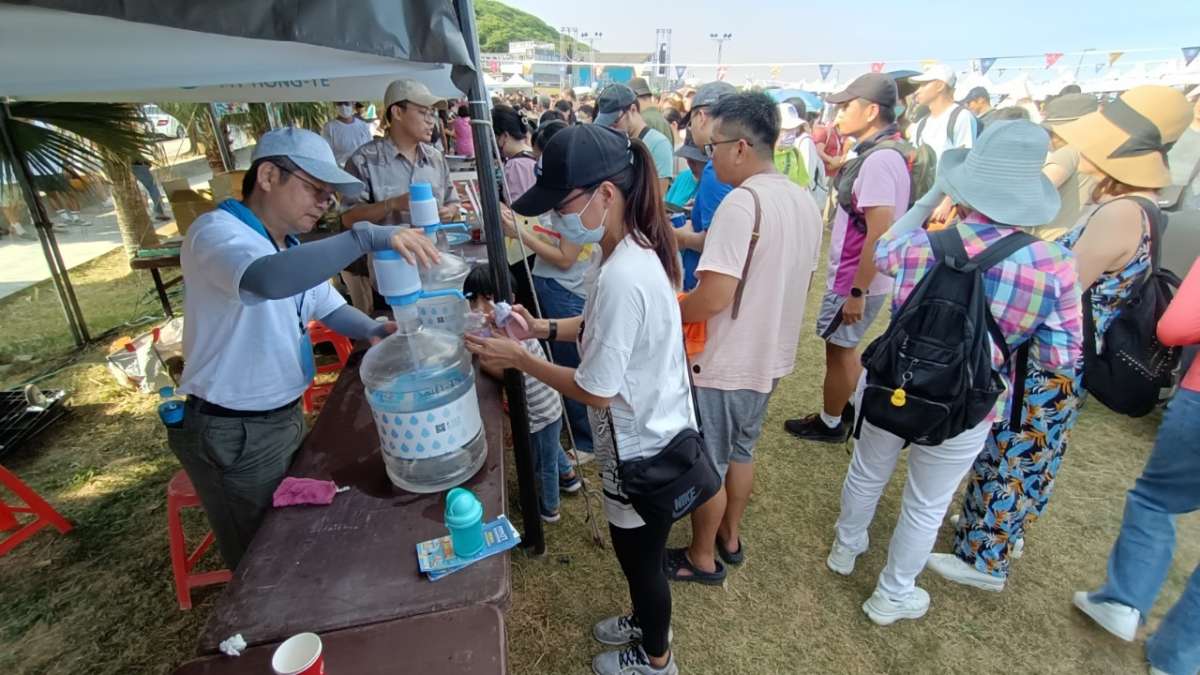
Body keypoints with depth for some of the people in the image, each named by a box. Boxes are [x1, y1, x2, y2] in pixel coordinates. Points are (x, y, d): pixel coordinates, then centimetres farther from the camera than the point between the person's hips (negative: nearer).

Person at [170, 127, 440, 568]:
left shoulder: (292, 249, 8)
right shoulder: (216, 232, -21)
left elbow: (327, 306, 15)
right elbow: (266, 280, -44)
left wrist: (372, 331, -5)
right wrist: (366, 237, -47)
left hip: (287, 416, 9)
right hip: (233, 435, -8)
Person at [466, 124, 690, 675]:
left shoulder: (620, 276, -34)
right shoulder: (634, 248, -3)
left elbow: (596, 391, -26)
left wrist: (519, 360, -17)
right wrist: (543, 328, 0)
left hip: (643, 447, -9)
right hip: (649, 433, 9)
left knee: (641, 560, 18)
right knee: (636, 553, 30)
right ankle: (646, 623, 57)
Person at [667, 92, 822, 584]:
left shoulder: (741, 203, -24)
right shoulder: (805, 201, 4)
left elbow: (712, 298, -28)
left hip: (725, 365, -8)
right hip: (770, 357, 9)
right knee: (740, 452, 25)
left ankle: (702, 558, 32)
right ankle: (730, 538, 45)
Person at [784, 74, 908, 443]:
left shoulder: (879, 160, -22)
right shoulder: (882, 154, 8)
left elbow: (879, 235, -27)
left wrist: (857, 292, -24)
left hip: (856, 281, -9)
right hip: (854, 276, 9)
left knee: (838, 350, 7)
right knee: (846, 347, 22)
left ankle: (830, 423, 24)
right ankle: (855, 407, 38)